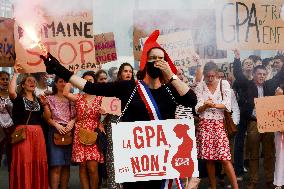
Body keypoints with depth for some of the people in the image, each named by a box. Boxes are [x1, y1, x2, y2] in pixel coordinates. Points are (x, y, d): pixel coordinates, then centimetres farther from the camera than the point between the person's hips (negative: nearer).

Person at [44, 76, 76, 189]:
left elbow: (76, 115, 9)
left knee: (66, 165, 5)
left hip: (69, 132, 3)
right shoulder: (50, 99, 4)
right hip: (55, 132, -3)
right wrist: (57, 125, -14)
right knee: (56, 165, -9)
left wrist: (72, 122, -9)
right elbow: (47, 117, 1)